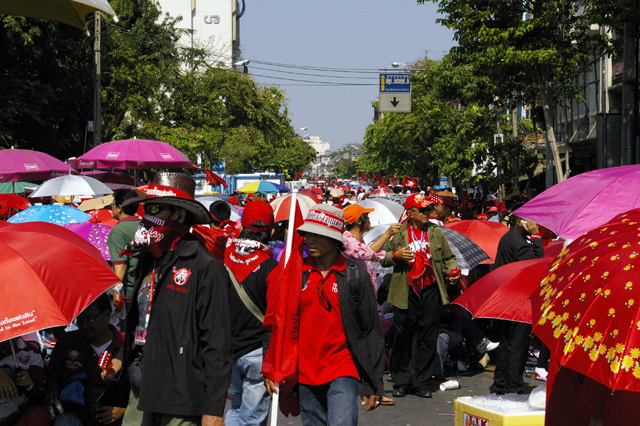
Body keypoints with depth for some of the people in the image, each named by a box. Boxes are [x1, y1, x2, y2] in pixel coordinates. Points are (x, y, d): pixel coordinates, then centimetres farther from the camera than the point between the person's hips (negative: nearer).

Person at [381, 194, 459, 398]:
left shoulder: (435, 232, 10)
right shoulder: (399, 233, 5)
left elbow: (448, 257, 17)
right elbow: (383, 259, 10)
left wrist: (453, 270, -3)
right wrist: (396, 255, -10)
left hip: (430, 292, 2)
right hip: (406, 293, -1)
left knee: (428, 339, 3)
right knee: (403, 339, 2)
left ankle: (422, 383, 13)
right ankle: (401, 382, 14)